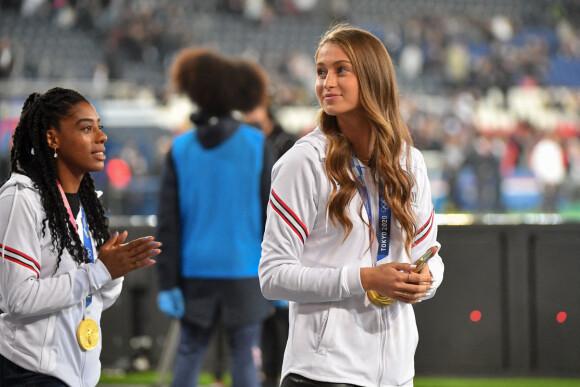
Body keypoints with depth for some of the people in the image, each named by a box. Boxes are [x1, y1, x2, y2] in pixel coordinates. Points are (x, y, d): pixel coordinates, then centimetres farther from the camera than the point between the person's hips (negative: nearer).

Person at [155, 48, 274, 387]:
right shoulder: (256, 146, -3)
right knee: (245, 358, 4)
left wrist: (168, 283, 1)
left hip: (196, 272, 2)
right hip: (244, 270, -1)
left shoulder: (181, 149, 1)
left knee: (189, 355, 10)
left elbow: (168, 222, -1)